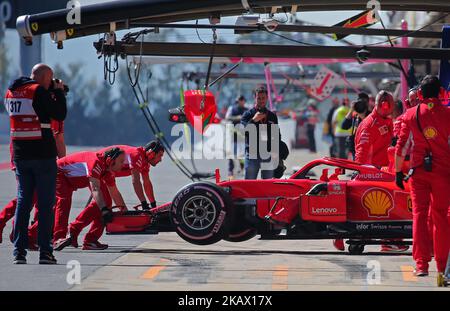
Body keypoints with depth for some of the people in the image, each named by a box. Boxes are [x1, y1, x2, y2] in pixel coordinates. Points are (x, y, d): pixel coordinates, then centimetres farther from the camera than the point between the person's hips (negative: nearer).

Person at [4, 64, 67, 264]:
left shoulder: (10, 92, 11)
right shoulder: (39, 91, -11)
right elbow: (60, 114, -10)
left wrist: (53, 92, 18)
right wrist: (59, 92, 3)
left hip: (20, 155, 6)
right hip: (43, 155, -6)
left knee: (23, 202, 9)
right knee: (45, 204, 0)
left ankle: (19, 251, 2)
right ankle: (45, 251, -2)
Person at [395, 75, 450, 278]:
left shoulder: (411, 115, 0)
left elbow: (401, 146, 1)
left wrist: (398, 172, 8)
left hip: (418, 170, 0)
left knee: (419, 214, 3)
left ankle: (421, 264, -6)